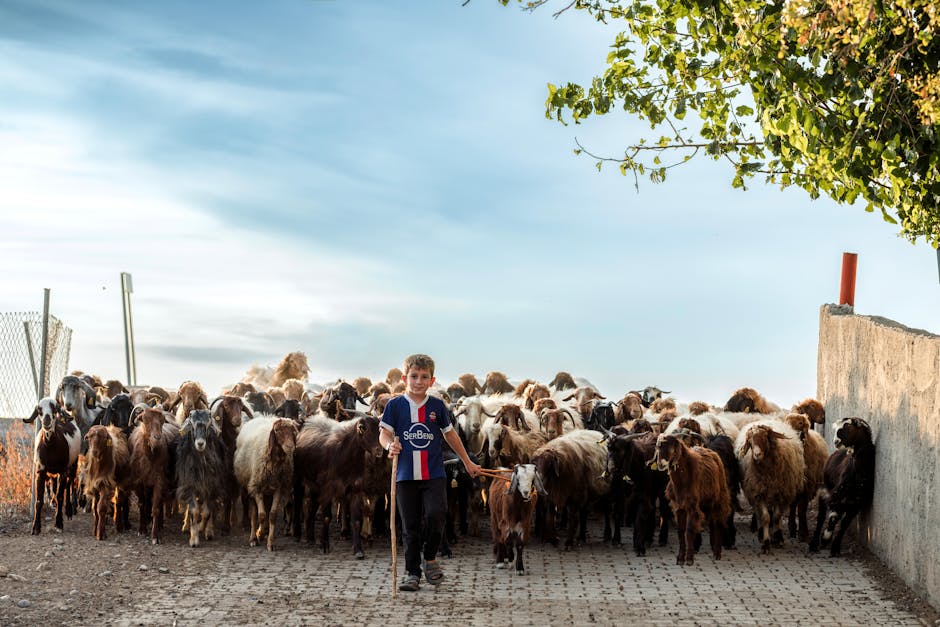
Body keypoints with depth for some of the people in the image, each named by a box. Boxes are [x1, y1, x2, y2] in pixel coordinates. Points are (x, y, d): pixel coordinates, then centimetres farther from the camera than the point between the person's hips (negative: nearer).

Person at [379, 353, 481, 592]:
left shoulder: (437, 406, 5)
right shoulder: (395, 405, 0)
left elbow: (450, 434, 17)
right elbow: (384, 433, -2)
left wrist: (467, 462, 24)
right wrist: (390, 445, -26)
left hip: (434, 474, 0)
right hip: (406, 475, 0)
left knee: (435, 514, -17)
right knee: (410, 526, 4)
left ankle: (430, 557, 7)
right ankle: (412, 572, 14)